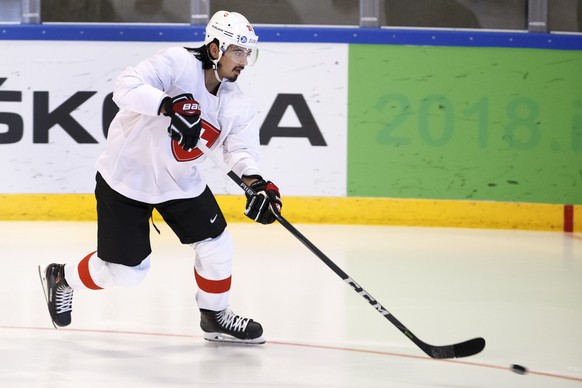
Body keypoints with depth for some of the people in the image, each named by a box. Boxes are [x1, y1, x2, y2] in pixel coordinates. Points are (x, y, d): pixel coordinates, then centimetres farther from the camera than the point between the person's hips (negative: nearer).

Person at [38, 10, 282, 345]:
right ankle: (62, 277, 28)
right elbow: (127, 88, -34)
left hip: (181, 182, 6)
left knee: (217, 246, -1)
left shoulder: (238, 105, -4)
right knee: (126, 270, -1)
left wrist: (256, 182, -34)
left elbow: (242, 149, -14)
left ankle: (215, 317, 24)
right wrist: (170, 105, -49)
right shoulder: (179, 63, -23)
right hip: (127, 176, -6)